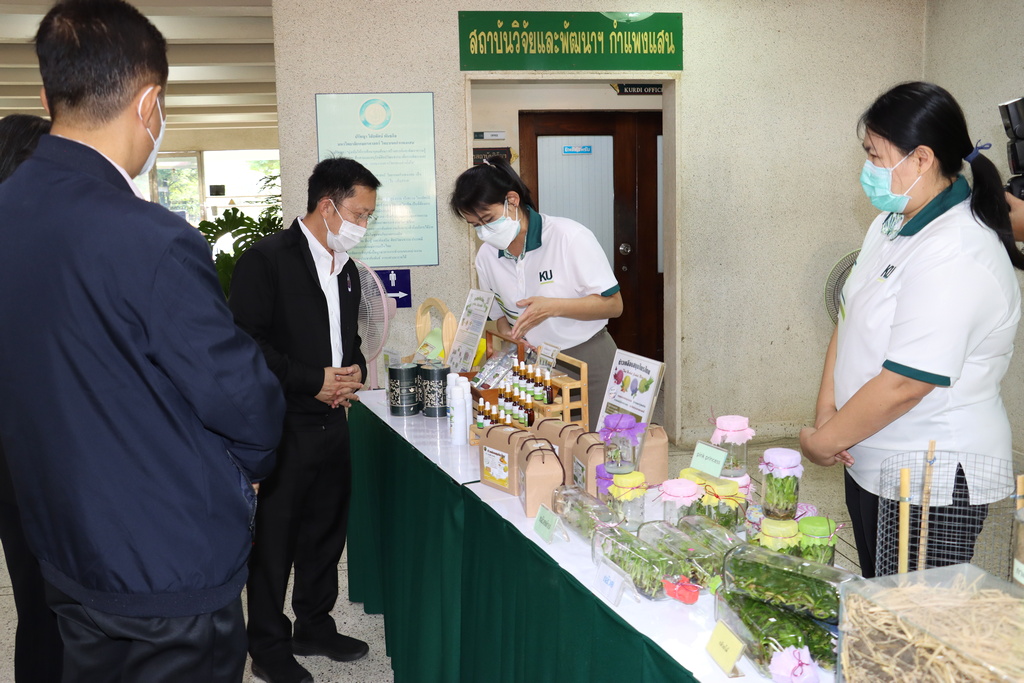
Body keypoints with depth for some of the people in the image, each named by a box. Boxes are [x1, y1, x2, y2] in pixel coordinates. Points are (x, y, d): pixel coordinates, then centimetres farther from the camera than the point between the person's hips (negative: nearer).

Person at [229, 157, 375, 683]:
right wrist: (313, 381, -17)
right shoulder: (266, 259, -12)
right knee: (275, 537, 4)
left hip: (333, 421, 8)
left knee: (327, 531, 17)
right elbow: (247, 342, -18)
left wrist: (354, 369, 2)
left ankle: (315, 627, 34)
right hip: (284, 425, -8)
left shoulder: (346, 269, 13)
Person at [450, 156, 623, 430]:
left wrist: (552, 307, -24)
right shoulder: (486, 256, 1)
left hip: (587, 363, -4)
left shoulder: (569, 237, -14)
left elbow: (613, 304, -11)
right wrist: (507, 336, -10)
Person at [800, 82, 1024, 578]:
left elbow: (903, 385, -26)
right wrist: (827, 413, -2)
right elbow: (850, 320, 9)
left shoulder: (956, 257, -24)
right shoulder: (894, 223, 7)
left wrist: (822, 442, -14)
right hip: (870, 462, 9)